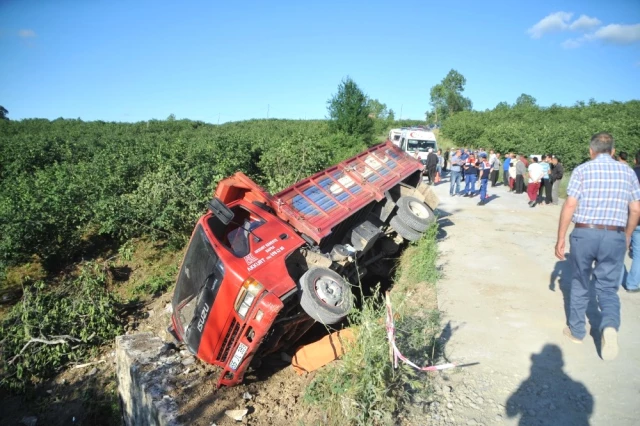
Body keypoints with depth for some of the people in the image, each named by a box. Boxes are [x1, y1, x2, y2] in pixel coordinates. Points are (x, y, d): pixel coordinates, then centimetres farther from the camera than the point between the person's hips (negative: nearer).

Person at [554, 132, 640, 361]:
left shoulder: (582, 170, -2)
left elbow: (569, 206, -9)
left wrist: (560, 239, -3)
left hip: (584, 233, -1)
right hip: (615, 237, 2)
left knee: (580, 284, 15)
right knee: (608, 288, 10)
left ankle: (576, 331, 26)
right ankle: (610, 326, -16)